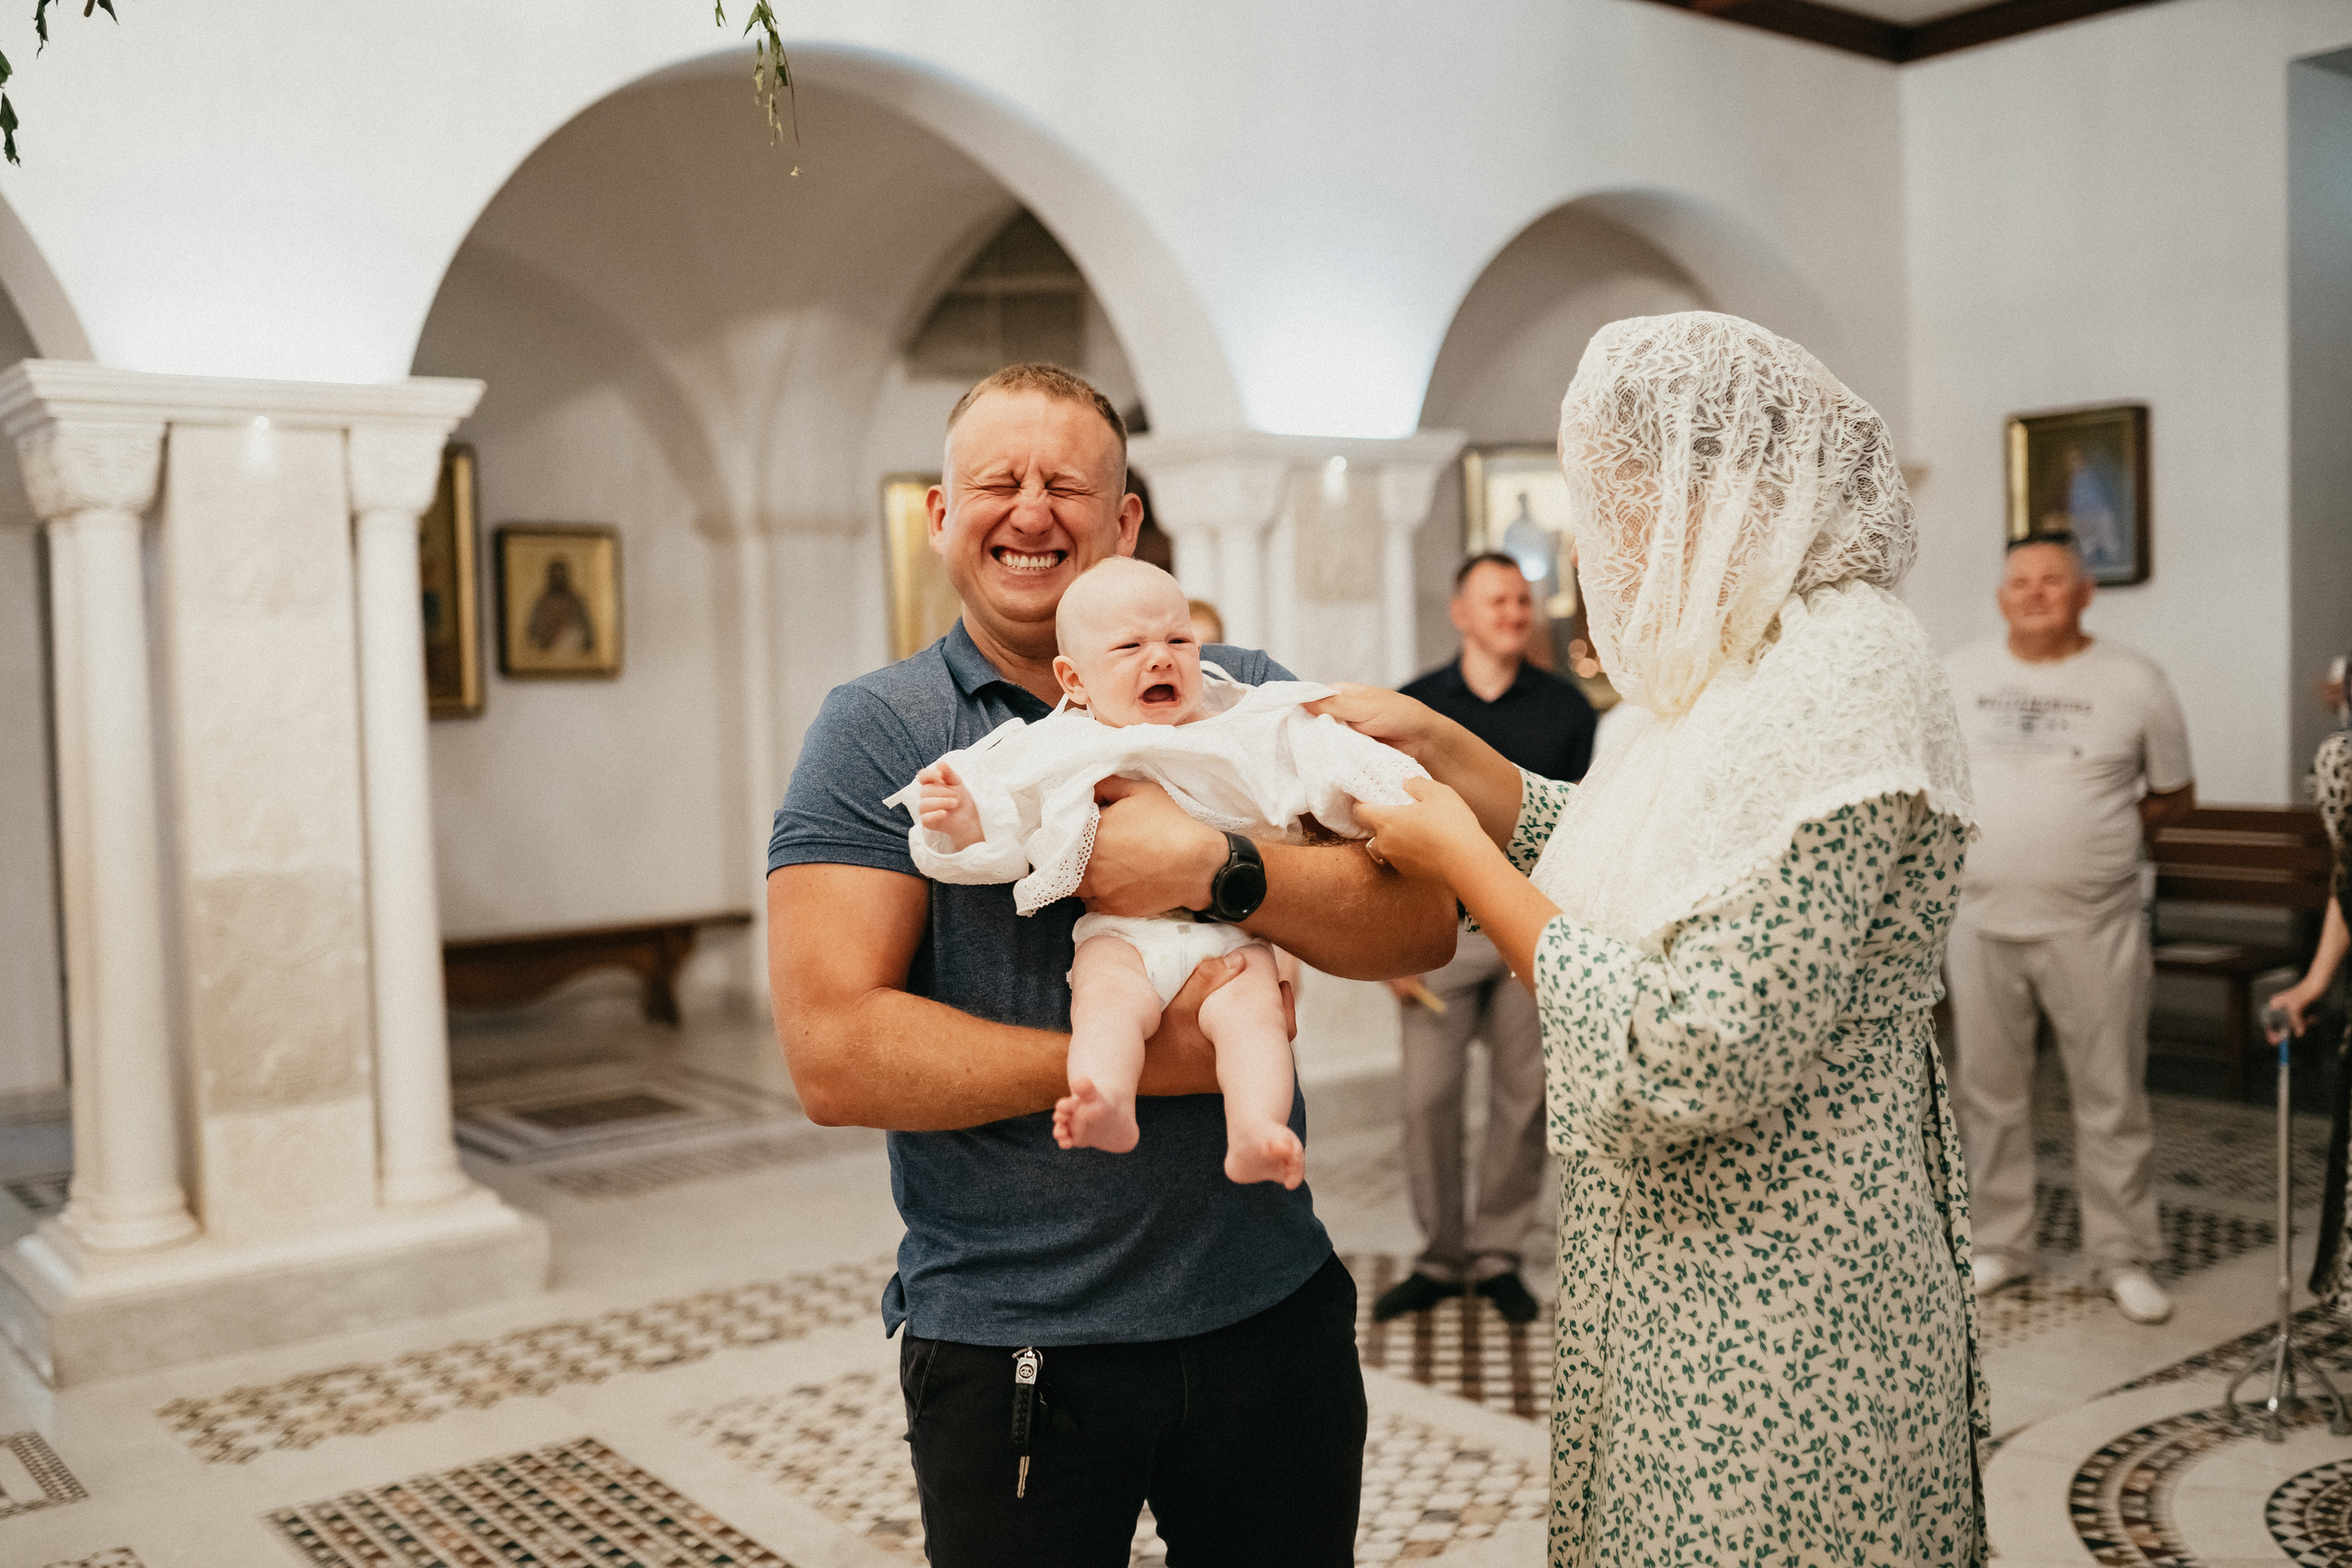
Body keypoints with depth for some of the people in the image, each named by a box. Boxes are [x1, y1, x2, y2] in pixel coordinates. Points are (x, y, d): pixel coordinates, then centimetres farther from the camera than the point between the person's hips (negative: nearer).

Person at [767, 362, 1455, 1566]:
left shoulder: (1246, 700, 3)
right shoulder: (878, 734, -5)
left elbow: (1422, 923, -6)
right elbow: (833, 1058, -15)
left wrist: (1213, 866, -22)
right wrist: (1138, 1063, -18)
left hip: (1273, 1311, 3)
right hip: (1009, 1345, -2)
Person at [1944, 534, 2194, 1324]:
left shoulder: (2134, 682, -1)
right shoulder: (1956, 676, 5)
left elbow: (2176, 795, 7)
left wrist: (2107, 825, -4)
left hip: (2093, 925, -2)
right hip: (1981, 919, 2)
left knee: (2112, 1098, 4)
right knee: (1989, 1093, 10)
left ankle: (2123, 1257, 17)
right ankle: (1998, 1244, 24)